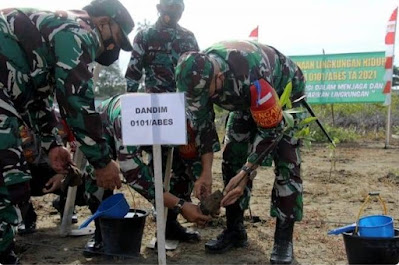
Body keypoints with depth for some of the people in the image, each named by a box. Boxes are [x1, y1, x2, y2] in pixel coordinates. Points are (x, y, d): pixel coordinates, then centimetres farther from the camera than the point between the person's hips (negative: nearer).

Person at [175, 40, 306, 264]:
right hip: (246, 99, 6)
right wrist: (205, 173, -23)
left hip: (286, 91, -5)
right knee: (233, 158, -1)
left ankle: (284, 239, -8)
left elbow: (271, 129, -35)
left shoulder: (252, 76, -45)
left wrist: (245, 174, -36)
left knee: (286, 163, -15)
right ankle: (235, 230, 9)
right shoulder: (198, 75, -27)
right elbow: (203, 124, -17)